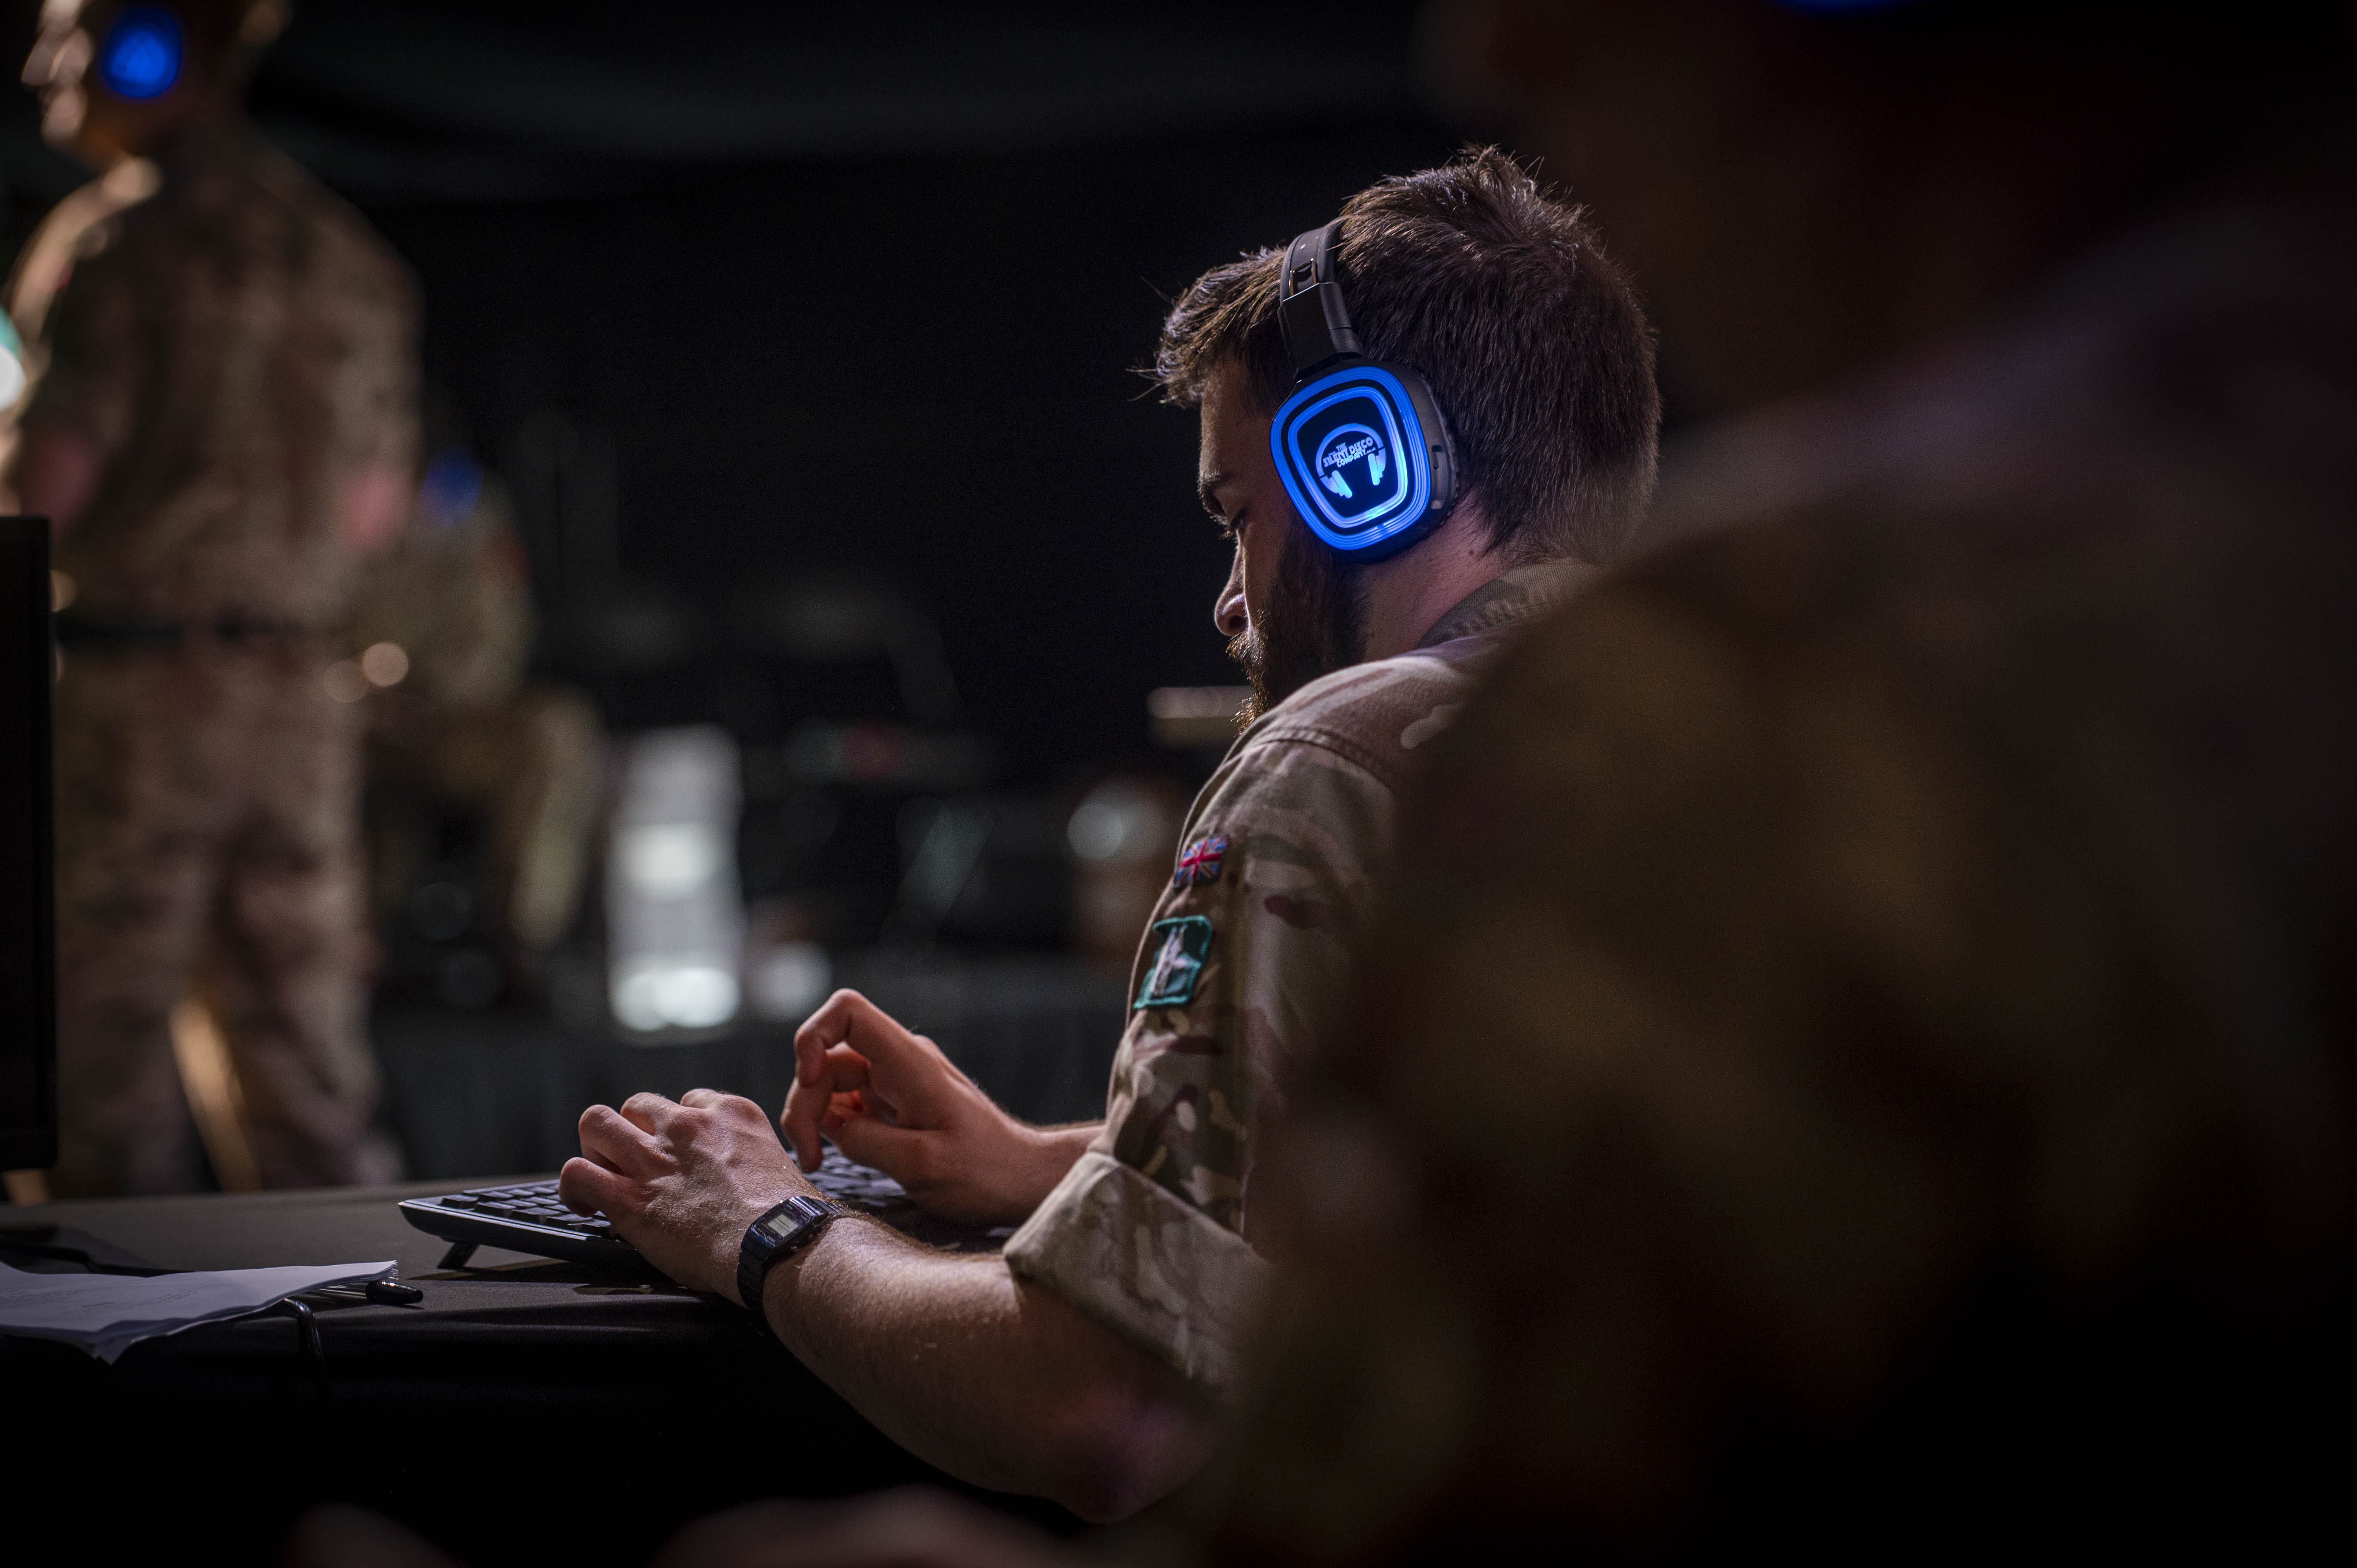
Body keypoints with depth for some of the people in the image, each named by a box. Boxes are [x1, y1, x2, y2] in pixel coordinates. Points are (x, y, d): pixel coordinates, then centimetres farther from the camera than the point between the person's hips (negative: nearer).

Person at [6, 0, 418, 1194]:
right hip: (300, 687, 6)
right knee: (302, 1041, 10)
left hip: (138, 680, -6)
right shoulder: (351, 254, 11)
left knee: (108, 1041, 0)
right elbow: (375, 510, 13)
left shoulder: (118, 243, -9)